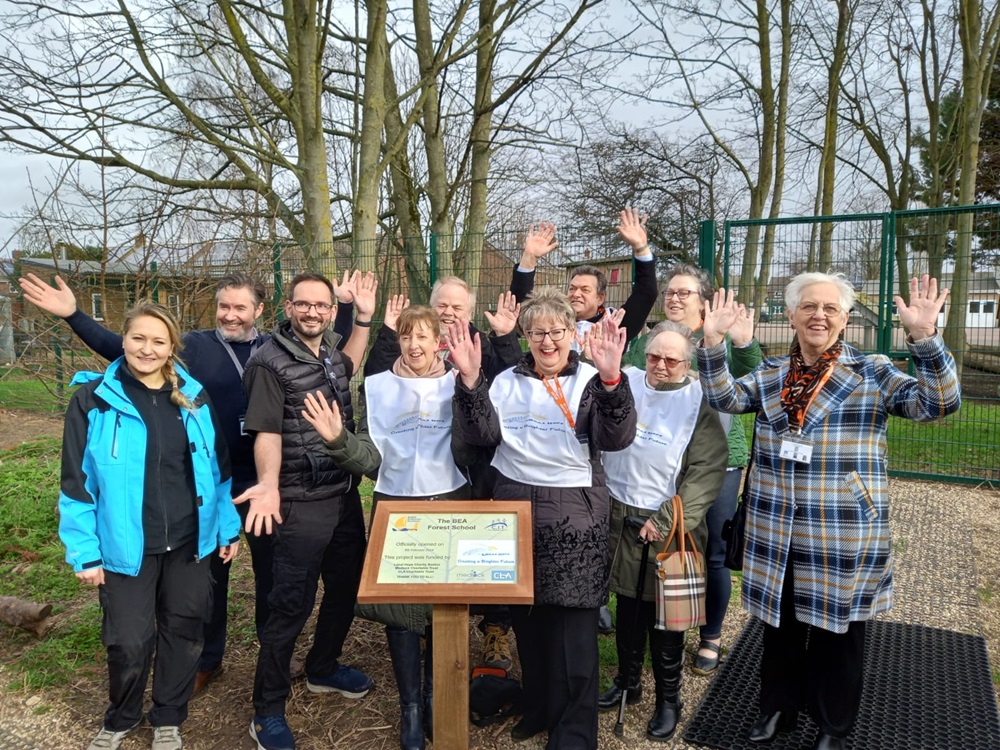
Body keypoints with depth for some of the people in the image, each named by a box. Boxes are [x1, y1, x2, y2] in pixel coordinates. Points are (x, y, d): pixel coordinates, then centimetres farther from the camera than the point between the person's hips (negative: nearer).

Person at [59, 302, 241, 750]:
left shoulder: (194, 397, 2)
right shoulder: (94, 399, -7)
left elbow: (219, 467, 7)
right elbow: (77, 481, -6)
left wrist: (229, 526, 6)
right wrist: (84, 551, -8)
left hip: (189, 542, 3)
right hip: (125, 546, -3)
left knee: (183, 632, 13)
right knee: (129, 641, 7)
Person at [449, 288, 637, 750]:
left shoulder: (591, 381, -3)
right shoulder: (507, 381, 7)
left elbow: (616, 438, -18)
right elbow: (482, 435, -6)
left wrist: (611, 380, -33)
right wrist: (470, 381, -20)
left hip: (574, 519, -3)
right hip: (515, 510, 4)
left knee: (573, 628, 3)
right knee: (526, 620, 16)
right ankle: (539, 708, 38)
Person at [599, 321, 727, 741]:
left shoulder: (699, 402, -9)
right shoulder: (626, 383, 2)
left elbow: (708, 472, -14)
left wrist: (665, 522, -17)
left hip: (668, 525, -4)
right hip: (619, 516, 4)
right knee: (627, 606, 18)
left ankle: (668, 699, 28)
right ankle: (627, 682, 38)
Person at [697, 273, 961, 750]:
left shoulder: (872, 372, -3)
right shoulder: (771, 374, 6)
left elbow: (937, 404, -11)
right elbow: (724, 398, 0)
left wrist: (924, 337, -25)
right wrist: (713, 340, -12)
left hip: (842, 537, -3)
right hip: (778, 533, 3)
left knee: (837, 631, 13)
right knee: (780, 625, 18)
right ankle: (778, 708, 39)